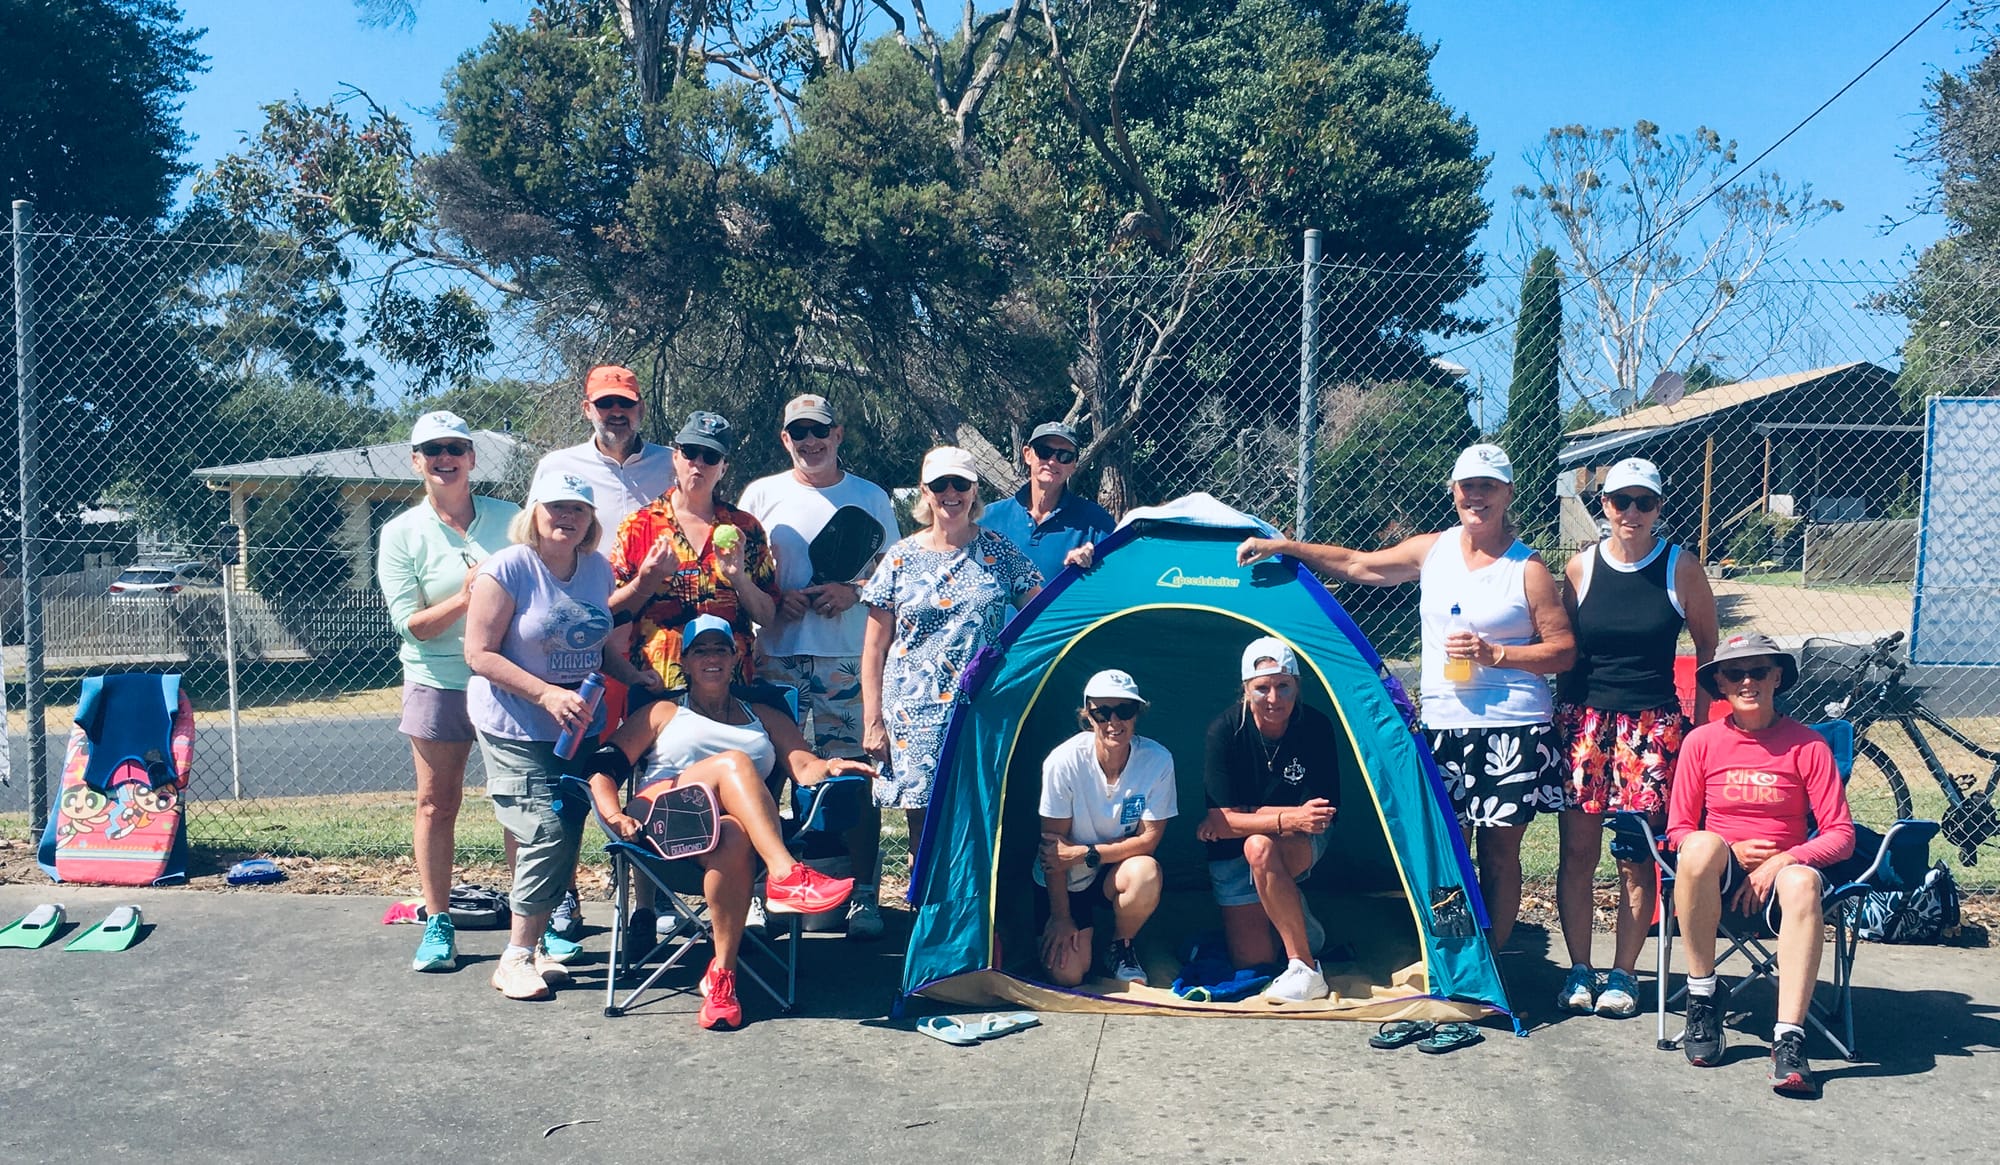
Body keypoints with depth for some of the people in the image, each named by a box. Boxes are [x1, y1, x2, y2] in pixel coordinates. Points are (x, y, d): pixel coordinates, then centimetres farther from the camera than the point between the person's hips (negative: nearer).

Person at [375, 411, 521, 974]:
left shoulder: (510, 518, 2)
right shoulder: (402, 533, 0)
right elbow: (410, 625, -7)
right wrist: (465, 600, -21)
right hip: (438, 684, 0)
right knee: (436, 803, 6)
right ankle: (437, 924, 18)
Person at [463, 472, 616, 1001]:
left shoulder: (598, 569, 6)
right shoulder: (508, 569, -13)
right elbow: (480, 654, -15)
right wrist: (547, 694, -22)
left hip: (579, 726, 6)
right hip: (516, 728, -6)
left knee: (565, 838, 8)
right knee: (546, 832, -13)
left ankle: (536, 944, 22)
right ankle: (517, 957, 0)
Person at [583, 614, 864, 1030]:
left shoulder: (765, 717, 29)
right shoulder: (663, 713, 26)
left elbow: (805, 766, 11)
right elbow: (603, 765, 11)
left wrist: (830, 767, -14)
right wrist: (614, 815, -10)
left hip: (747, 829, 1)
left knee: (734, 837, -38)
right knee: (734, 761, -30)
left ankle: (722, 973, -36)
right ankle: (786, 875, -46)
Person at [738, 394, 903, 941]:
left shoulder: (871, 497, 11)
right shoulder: (762, 494, 12)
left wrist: (851, 591, -8)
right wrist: (776, 598, -6)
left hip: (850, 657, -1)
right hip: (774, 655, 1)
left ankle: (863, 895, 6)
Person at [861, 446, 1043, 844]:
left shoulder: (1000, 553, 6)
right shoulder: (902, 558, 4)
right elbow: (875, 648, 5)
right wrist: (872, 720, 0)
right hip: (916, 715, 0)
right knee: (924, 822, 1)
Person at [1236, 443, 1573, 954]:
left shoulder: (1527, 568, -3)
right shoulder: (1432, 549, 9)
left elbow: (1564, 650, -4)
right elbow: (1356, 565, 12)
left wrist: (1493, 654, -16)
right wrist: (1282, 546, 6)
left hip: (1513, 730, -3)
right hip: (1443, 725, 4)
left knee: (1499, 851, 4)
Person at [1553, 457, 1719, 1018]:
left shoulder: (1681, 568, 0)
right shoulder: (1581, 567, 4)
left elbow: (1706, 647, 9)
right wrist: (1563, 717, 10)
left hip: (1653, 724, -1)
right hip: (1585, 718, 2)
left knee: (1637, 856, 0)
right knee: (1577, 851, 1)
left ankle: (1622, 973, 13)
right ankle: (1579, 969, 13)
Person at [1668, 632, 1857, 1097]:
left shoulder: (1807, 744, 0)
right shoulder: (1702, 741, 3)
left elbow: (1840, 835, -2)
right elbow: (1678, 829, 5)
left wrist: (1781, 861, -18)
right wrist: (1732, 853, -13)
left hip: (1783, 868, -1)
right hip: (1721, 876, 1)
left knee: (1802, 883, -37)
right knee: (1703, 846, -35)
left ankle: (1789, 1038, -39)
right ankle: (1703, 996, -21)